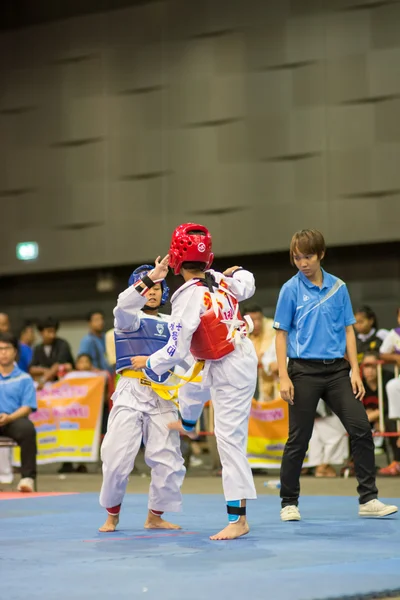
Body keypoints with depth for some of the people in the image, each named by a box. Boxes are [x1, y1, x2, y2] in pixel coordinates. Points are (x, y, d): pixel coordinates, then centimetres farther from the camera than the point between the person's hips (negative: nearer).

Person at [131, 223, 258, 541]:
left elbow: (176, 350, -24)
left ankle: (238, 519, -4)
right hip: (241, 354, 9)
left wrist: (148, 362, -6)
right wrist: (238, 272, 40)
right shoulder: (221, 280, -6)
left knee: (230, 439, -6)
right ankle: (187, 424, 72)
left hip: (230, 371, -9)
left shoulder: (189, 297, -27)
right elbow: (247, 286, 19)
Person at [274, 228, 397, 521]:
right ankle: (289, 503, 16)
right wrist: (283, 377, -7)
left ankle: (369, 499, 2)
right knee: (299, 439, 2)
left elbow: (348, 330, 9)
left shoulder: (338, 287, 5)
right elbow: (282, 334, 0)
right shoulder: (291, 289, -2)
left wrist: (355, 370, 1)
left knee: (361, 428, -5)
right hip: (304, 370, -3)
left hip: (337, 368, 3)